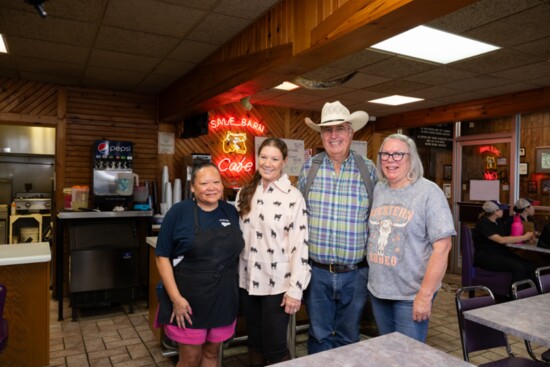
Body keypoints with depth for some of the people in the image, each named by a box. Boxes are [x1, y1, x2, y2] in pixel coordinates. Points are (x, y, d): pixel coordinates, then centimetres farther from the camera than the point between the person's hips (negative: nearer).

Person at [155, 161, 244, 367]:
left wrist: (237, 290, 10)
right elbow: (162, 257, -9)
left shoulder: (231, 213, 3)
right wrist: (176, 298, -15)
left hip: (224, 299, 4)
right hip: (190, 301, -4)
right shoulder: (179, 212, -10)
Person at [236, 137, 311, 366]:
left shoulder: (293, 197, -11)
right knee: (255, 342, 18)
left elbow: (300, 245, -12)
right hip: (248, 280, 5)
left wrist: (295, 289, -14)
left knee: (275, 347, 3)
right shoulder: (245, 193, 5)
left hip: (277, 284, -5)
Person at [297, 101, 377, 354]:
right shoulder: (309, 167, -2)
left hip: (355, 274, 0)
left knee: (348, 338, 18)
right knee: (319, 336, 16)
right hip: (317, 271, 0)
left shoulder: (368, 169, -3)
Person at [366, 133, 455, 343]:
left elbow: (442, 246, -16)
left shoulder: (428, 192, -13)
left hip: (411, 294, -5)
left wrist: (425, 294, -18)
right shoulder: (378, 190, 5)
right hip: (378, 290, 6)